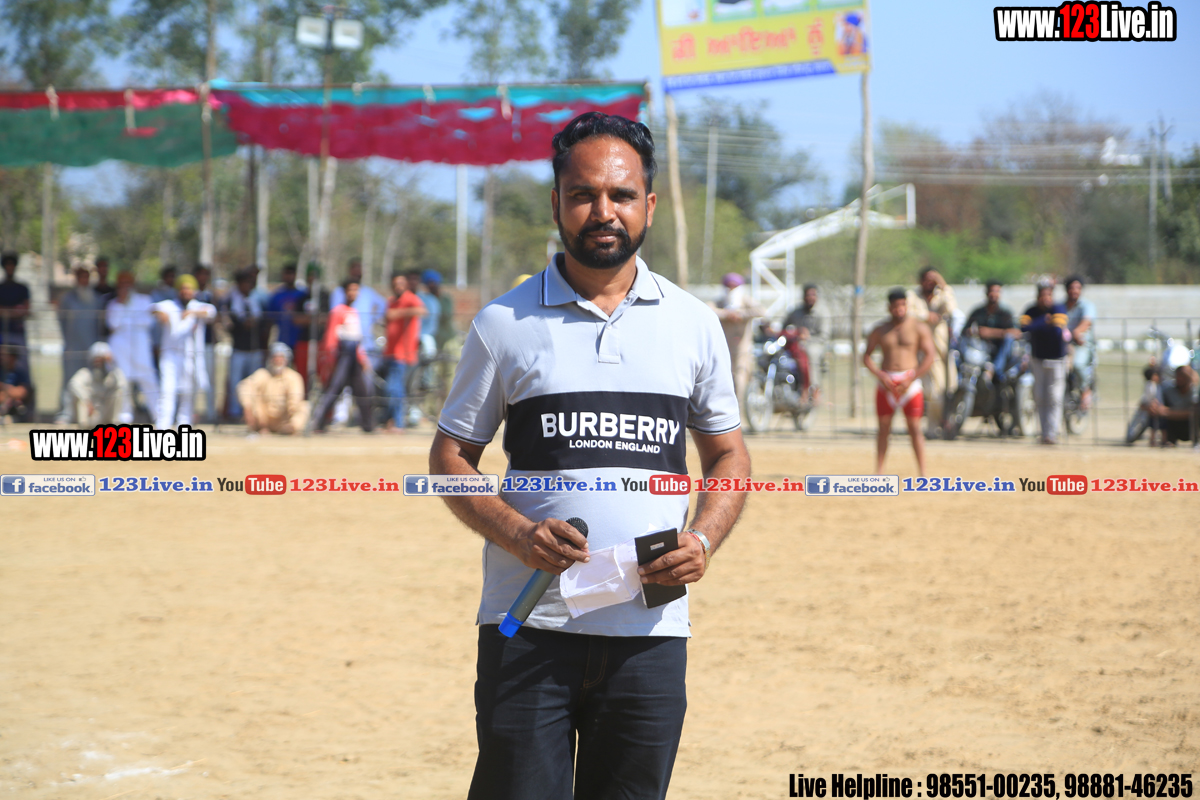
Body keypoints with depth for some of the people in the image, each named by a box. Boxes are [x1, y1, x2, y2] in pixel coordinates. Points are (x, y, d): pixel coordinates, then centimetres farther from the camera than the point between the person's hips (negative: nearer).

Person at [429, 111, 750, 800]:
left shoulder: (694, 325, 9)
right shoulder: (504, 324, 3)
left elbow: (728, 457, 17)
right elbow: (451, 456, 7)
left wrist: (703, 540, -3)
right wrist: (519, 534, -11)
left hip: (650, 632, 2)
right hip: (528, 627, -2)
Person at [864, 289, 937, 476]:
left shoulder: (918, 327, 0)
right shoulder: (880, 330, 10)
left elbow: (930, 356, -6)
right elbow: (866, 356, 10)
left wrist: (910, 380, -13)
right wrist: (880, 375, -9)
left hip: (910, 382, -3)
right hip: (886, 382, 3)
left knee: (915, 428, -5)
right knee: (884, 428, 5)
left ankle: (922, 473, -4)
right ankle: (878, 472, 9)